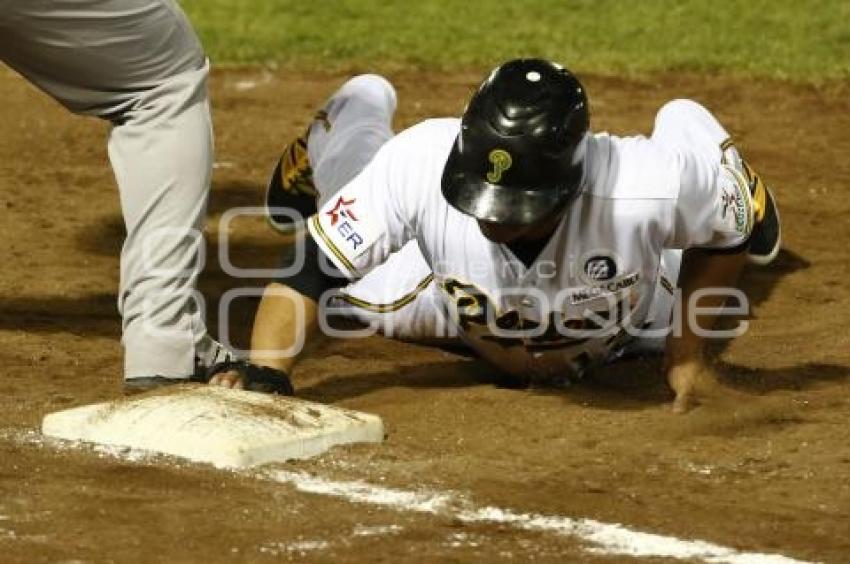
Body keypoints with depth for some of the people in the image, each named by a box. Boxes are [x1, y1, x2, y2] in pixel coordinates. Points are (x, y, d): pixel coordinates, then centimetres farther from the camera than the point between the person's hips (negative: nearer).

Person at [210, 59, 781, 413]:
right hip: (462, 304, 0)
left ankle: (688, 136, 65)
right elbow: (312, 270, -39)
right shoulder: (421, 163, -46)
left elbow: (737, 224, -27)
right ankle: (359, 112, 54)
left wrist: (690, 349, -24)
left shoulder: (647, 186, -48)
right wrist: (265, 373, -54)